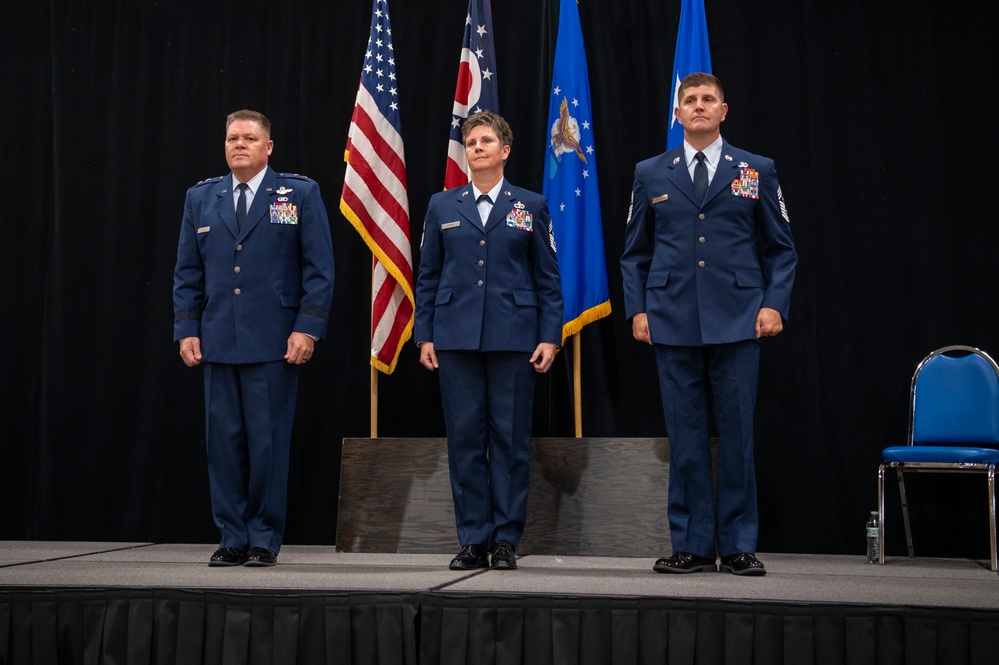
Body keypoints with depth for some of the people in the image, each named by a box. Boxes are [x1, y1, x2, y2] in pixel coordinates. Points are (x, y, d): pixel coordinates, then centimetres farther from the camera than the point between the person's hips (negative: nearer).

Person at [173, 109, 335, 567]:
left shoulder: (300, 194, 3)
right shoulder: (200, 198, 13)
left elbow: (319, 269, -1)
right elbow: (187, 272, 14)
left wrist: (307, 328, -9)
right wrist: (186, 330, 4)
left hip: (274, 343, -3)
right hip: (218, 341, 3)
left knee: (269, 442, -1)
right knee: (224, 441, 4)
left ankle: (265, 539, 9)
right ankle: (232, 537, 13)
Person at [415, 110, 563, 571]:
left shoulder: (531, 206, 8)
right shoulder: (442, 206, 11)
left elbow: (548, 278, 6)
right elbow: (427, 277, 11)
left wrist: (550, 337, -2)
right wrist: (424, 336, 3)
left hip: (513, 338, -1)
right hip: (456, 339, 1)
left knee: (511, 440, 0)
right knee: (464, 439, 2)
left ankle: (506, 539, 8)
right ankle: (472, 540, 9)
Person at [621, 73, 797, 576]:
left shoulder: (756, 171, 9)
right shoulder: (651, 174, 11)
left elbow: (781, 248, 10)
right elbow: (634, 253, 14)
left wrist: (775, 304, -3)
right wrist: (637, 309, 2)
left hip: (736, 323, -1)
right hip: (673, 324, 1)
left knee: (737, 435, 0)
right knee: (685, 438, 3)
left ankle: (739, 546, 10)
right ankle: (692, 545, 11)